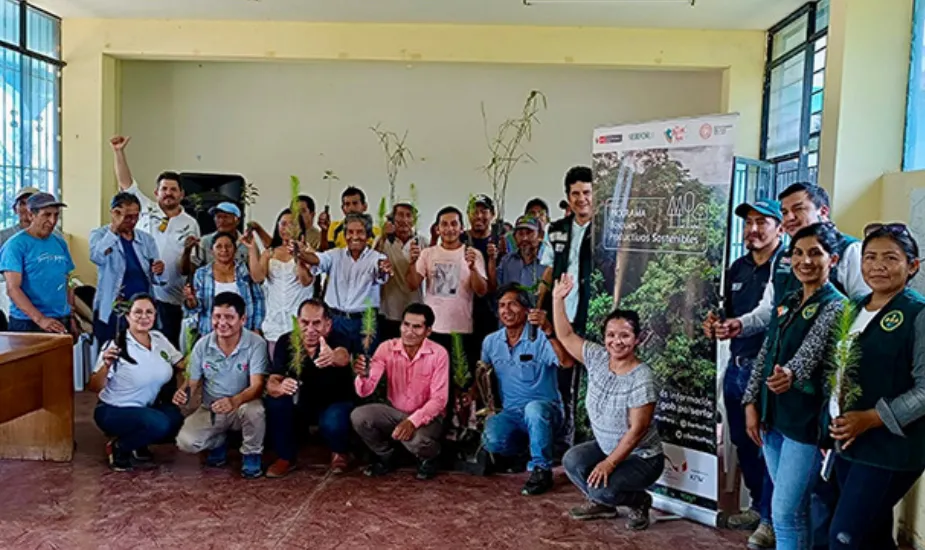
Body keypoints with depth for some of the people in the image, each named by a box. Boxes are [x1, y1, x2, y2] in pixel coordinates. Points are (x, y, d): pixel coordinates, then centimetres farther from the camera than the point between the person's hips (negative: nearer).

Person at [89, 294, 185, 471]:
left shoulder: (159, 338, -1)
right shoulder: (116, 346, -19)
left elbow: (183, 364, 7)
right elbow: (95, 388, -21)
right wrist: (106, 365, -39)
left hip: (146, 408, 6)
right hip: (113, 411, -6)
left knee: (178, 420, -19)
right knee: (160, 424, -31)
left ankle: (138, 443, 8)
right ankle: (118, 447, -3)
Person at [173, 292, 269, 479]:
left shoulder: (256, 344, -19)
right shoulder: (202, 345, -7)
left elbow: (257, 386, -27)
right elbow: (193, 381, 1)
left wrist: (234, 401, -48)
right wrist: (183, 392, -24)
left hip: (242, 407, -3)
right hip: (210, 410, 3)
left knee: (254, 409, -37)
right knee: (185, 442, -21)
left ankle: (251, 454, -6)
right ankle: (219, 442, 14)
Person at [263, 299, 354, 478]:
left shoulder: (336, 340, -25)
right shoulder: (286, 342, -14)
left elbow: (343, 357, -50)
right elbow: (272, 382, -20)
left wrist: (333, 357, -76)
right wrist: (279, 387, -46)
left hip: (335, 402, -3)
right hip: (302, 403, 4)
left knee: (332, 423, -35)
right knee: (273, 401, -24)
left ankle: (340, 453, 4)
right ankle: (286, 457, -1)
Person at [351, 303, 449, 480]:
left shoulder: (439, 354, -16)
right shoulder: (387, 348, -10)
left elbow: (439, 399, -18)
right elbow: (365, 391, -15)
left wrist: (413, 421, -33)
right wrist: (363, 376, -39)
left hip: (426, 416, -3)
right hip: (394, 412, 3)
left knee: (417, 440, -35)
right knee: (358, 416, -21)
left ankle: (429, 457, 5)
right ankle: (385, 456, 7)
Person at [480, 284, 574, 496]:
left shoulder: (540, 338, -12)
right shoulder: (491, 342, 5)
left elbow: (567, 362, -30)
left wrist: (548, 330, -41)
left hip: (544, 409, -4)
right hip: (510, 413, 4)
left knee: (533, 408, -40)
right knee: (491, 441, -28)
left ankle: (541, 470, -18)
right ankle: (523, 444, 8)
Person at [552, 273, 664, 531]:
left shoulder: (642, 378, -25)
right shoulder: (597, 358, -7)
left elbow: (637, 430, -25)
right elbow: (566, 335, -2)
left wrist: (609, 463, -27)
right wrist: (558, 299, -10)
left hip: (641, 457, -7)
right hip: (606, 447, 7)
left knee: (601, 488, -26)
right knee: (572, 461, -16)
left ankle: (639, 501, 7)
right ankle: (603, 504, 11)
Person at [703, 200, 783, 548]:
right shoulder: (737, 268, 12)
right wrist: (716, 326, 1)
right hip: (735, 368, 8)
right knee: (742, 443, 17)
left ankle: (770, 519, 16)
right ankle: (758, 506, 34)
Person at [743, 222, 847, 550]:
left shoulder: (836, 306, -11)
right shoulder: (787, 302, 11)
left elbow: (811, 350, -28)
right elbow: (765, 354, 12)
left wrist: (790, 373, -49)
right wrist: (752, 403, 6)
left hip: (807, 420, -7)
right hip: (773, 413, 7)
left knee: (786, 512, -3)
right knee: (789, 507, 18)